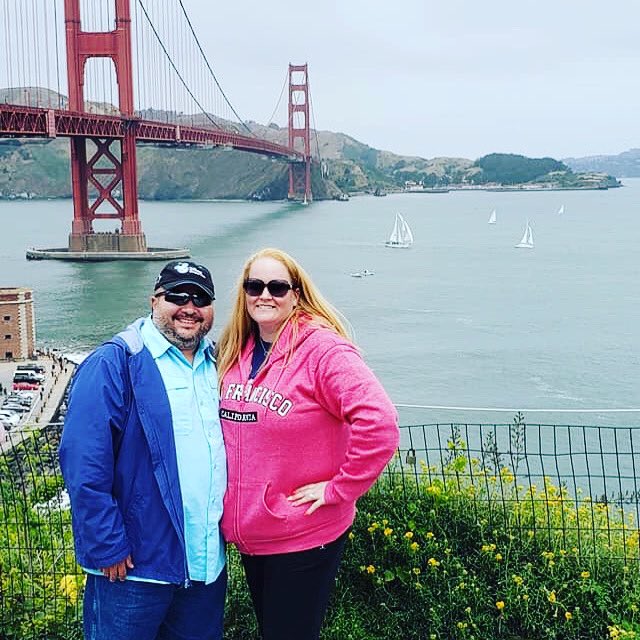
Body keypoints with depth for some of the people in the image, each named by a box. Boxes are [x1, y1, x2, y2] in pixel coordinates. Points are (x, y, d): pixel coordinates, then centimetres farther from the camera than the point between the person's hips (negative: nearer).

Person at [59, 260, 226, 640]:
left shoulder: (217, 363, 7)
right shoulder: (114, 363, -13)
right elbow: (85, 465, -18)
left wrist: (229, 526, 11)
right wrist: (108, 548, -19)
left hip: (208, 561, 6)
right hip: (135, 565, -6)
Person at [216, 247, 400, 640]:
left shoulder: (322, 348, -18)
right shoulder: (236, 352, 4)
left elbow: (379, 423, -27)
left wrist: (338, 489, -21)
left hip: (304, 539, -7)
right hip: (248, 534, 7)